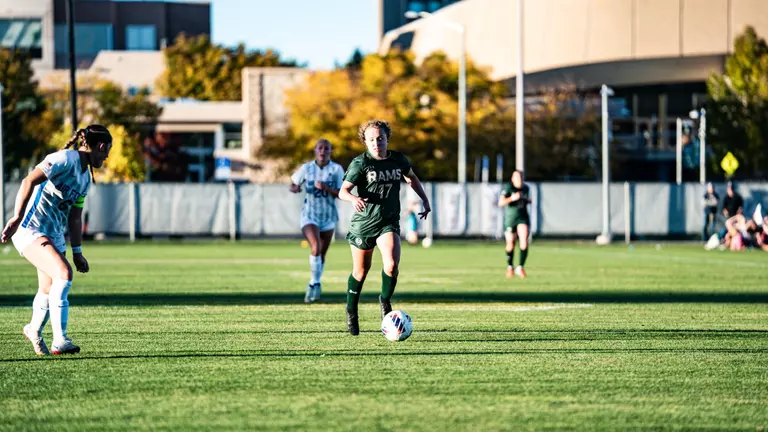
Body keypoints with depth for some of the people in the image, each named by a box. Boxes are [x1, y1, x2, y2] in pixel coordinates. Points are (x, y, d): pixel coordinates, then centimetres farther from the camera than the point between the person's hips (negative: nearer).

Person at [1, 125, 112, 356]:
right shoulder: (66, 159, -13)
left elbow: (74, 218, 24)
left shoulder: (86, 178, 16)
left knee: (49, 290, 9)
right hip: (29, 230, -9)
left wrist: (77, 252, 23)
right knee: (63, 273, -24)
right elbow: (29, 181, -24)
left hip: (54, 236, 9)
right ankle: (59, 341, -24)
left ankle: (34, 330, 37)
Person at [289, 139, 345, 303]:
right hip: (310, 215, -2)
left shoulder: (336, 169, -4)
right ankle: (315, 283, -14)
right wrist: (294, 188, -15)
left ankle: (313, 285, 30)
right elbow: (293, 183, 9)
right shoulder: (306, 168, -2)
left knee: (322, 254, 11)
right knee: (315, 247, -24)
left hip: (328, 217, 2)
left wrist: (326, 188, -24)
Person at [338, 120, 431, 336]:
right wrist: (353, 199, -38)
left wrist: (425, 199, 18)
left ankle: (385, 301, 5)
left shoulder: (398, 160, 1)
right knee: (361, 271, 10)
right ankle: (351, 312, 34)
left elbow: (411, 178, 22)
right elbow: (343, 191, -17)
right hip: (363, 223, -2)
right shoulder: (360, 163, -11)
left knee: (392, 264, -21)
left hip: (389, 223, 2)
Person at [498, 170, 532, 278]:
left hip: (523, 218, 3)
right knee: (510, 244, 7)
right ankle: (509, 267, 28)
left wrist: (528, 200, 4)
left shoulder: (526, 188, 6)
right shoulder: (508, 188, -12)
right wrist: (512, 198, -36)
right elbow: (501, 203, -22)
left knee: (524, 242, -17)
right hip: (510, 219, -3)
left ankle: (520, 267, -13)